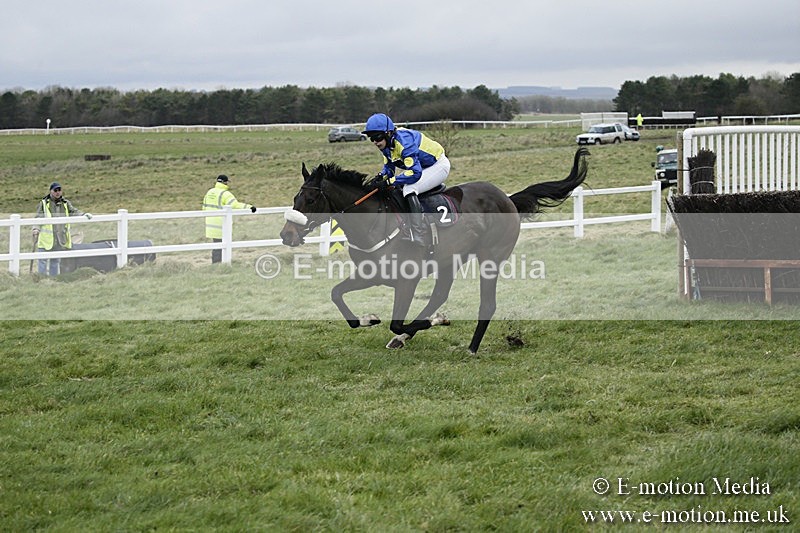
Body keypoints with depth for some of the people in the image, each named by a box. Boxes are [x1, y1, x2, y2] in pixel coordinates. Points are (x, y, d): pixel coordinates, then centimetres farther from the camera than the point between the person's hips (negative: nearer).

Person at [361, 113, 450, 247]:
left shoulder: (404, 142, -34)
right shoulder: (387, 143, -5)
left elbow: (415, 173, -38)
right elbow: (389, 167, 7)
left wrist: (387, 181, -37)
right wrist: (381, 177, -16)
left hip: (439, 166, -10)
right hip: (421, 166, 10)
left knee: (409, 189, -28)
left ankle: (418, 241, -29)